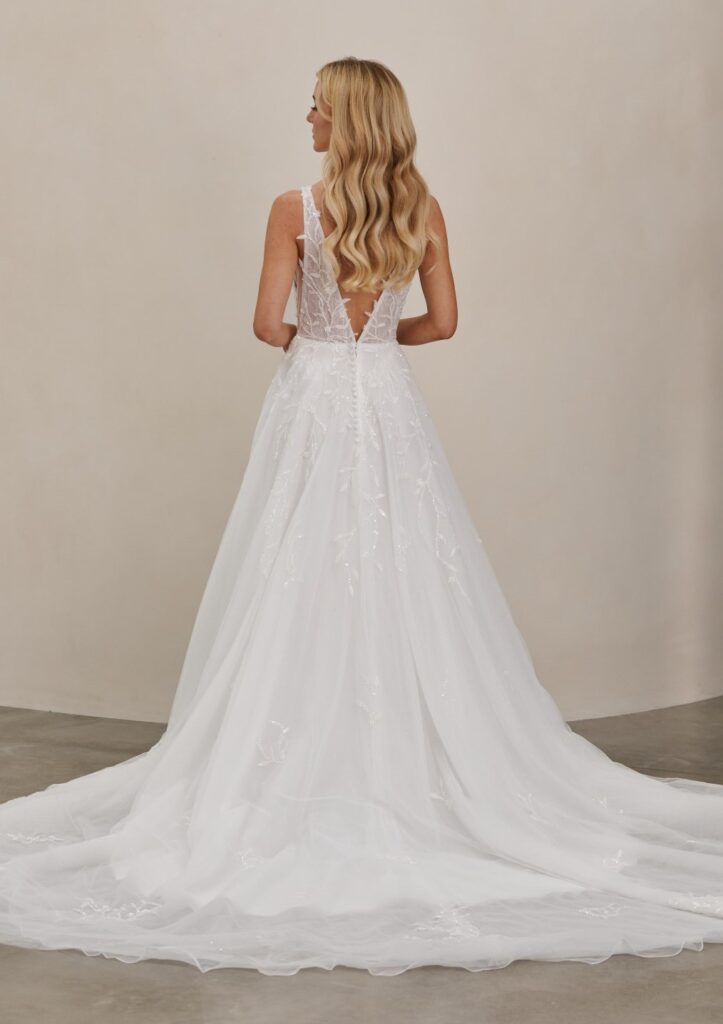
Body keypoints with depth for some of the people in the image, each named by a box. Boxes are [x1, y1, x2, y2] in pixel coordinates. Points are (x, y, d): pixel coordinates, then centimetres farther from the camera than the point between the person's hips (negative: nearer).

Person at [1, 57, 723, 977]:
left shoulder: (295, 208, -8)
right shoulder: (422, 210, 2)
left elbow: (268, 323, -10)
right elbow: (442, 322, 4)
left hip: (312, 402, -3)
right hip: (390, 406, 3)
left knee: (302, 585, 2)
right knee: (405, 582, 8)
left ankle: (300, 765, 6)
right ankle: (414, 757, 13)